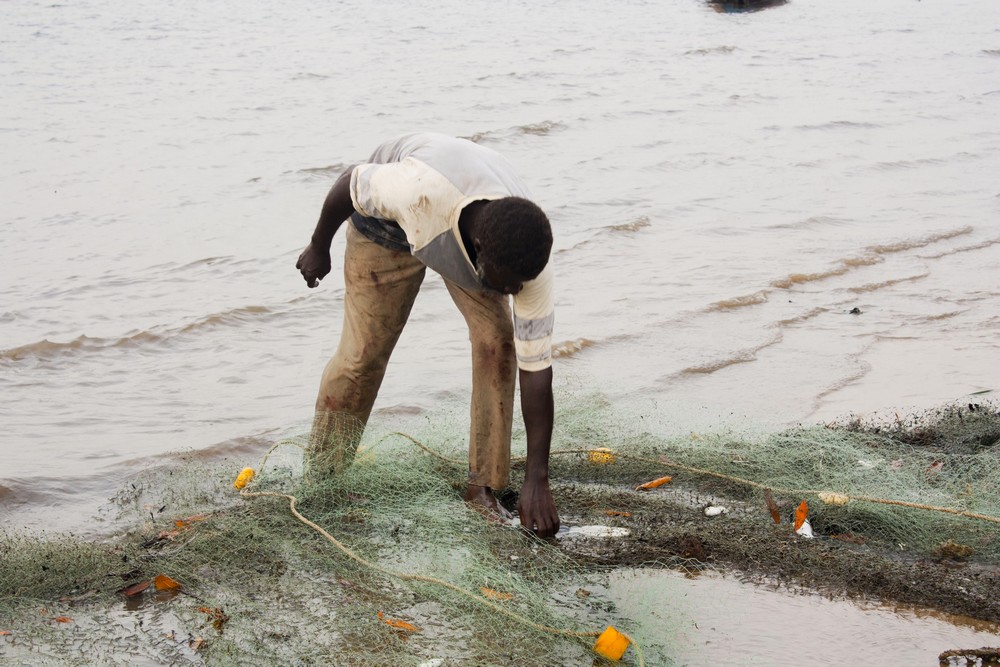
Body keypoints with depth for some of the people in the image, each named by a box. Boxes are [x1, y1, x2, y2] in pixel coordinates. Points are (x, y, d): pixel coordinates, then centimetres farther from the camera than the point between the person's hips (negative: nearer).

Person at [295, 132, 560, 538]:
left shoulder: (528, 263, -36)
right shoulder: (419, 190, -48)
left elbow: (536, 371, -29)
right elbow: (350, 182, -25)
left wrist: (537, 479, -30)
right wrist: (319, 248, -6)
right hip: (388, 220, -2)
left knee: (497, 338, -16)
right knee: (363, 352, -4)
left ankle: (482, 488, -5)